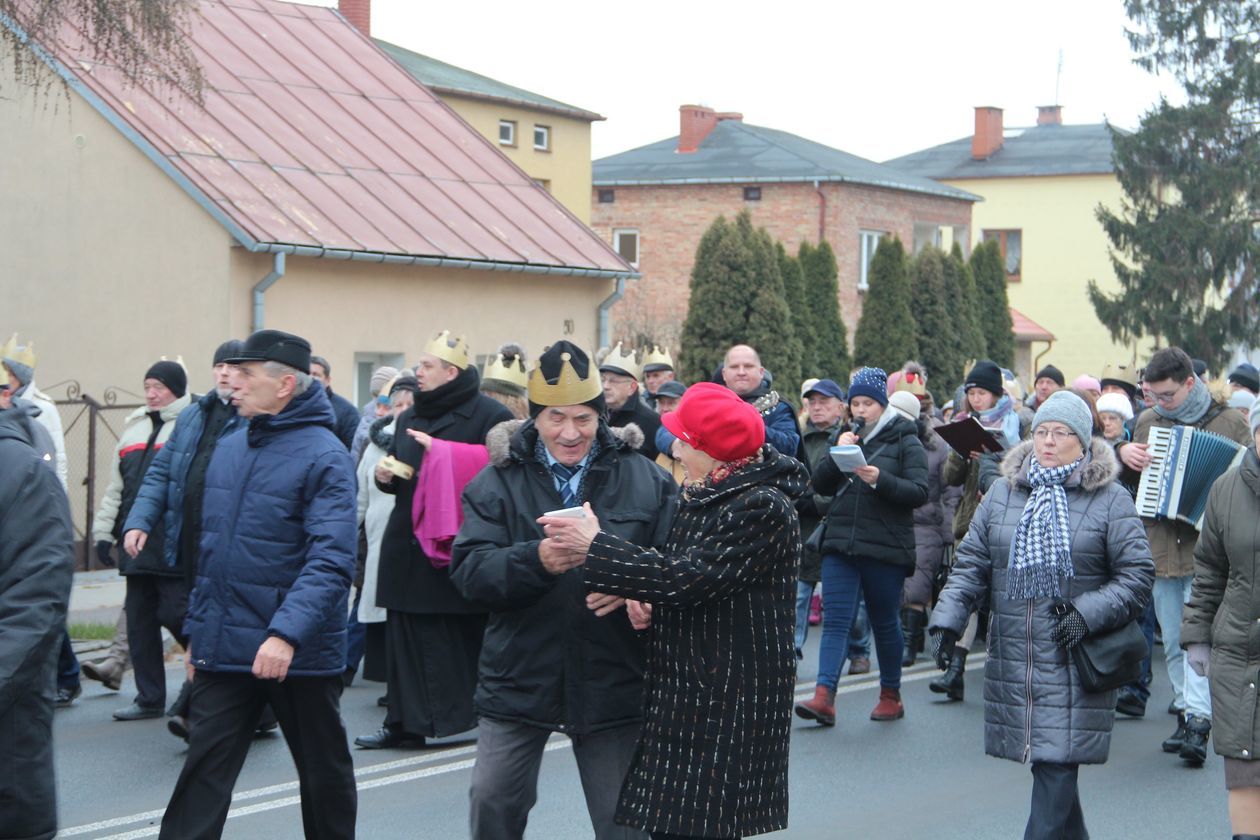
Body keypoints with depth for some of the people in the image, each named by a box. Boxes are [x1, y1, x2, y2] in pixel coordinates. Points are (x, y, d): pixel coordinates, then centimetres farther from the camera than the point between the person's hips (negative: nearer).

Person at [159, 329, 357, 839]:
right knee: (204, 774, 1)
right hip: (224, 648, 6)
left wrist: (287, 632, -33)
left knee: (324, 771, 11)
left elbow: (331, 561, -23)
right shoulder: (228, 449, 10)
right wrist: (196, 629, 16)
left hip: (298, 654, -6)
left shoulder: (323, 455, -13)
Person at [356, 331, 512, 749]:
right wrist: (386, 475, 3)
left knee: (458, 636, -1)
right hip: (408, 543, 7)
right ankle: (405, 721, 12)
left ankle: (457, 717, 9)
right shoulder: (410, 416, 17)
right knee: (407, 636, 7)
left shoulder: (487, 415, -7)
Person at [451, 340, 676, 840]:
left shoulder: (645, 479, 0)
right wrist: (535, 560, -29)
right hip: (519, 680, 0)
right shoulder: (498, 481, -1)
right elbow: (468, 570, -11)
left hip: (613, 682, 0)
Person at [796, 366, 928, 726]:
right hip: (841, 544, 3)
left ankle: (891, 696, 23)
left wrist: (880, 479, -24)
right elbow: (819, 484, 7)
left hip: (885, 548, -3)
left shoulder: (904, 441, 0)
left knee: (885, 622, 8)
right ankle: (824, 697, -16)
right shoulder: (846, 436, 13)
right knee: (835, 619, -7)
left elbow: (920, 492, -10)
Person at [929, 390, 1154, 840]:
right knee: (1049, 764, 12)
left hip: (1075, 668, -4)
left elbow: (1138, 576, -2)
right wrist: (948, 618, -4)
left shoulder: (1110, 500, -1)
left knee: (1057, 767, -9)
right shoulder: (1004, 492, 9)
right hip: (1012, 663, 4)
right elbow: (972, 564, 9)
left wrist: (1089, 614, -15)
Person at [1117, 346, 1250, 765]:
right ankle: (1186, 713, 19)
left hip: (1206, 547, -5)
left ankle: (1198, 721, -18)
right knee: (1173, 642, 9)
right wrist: (1123, 453, 1)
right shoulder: (1147, 421, 11)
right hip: (1160, 548, 5)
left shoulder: (1229, 423, 0)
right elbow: (1128, 478, 23)